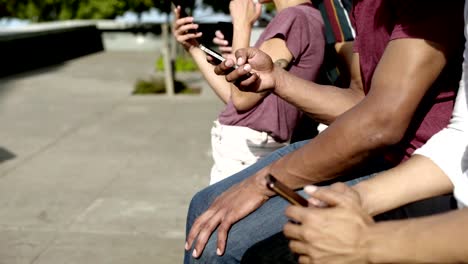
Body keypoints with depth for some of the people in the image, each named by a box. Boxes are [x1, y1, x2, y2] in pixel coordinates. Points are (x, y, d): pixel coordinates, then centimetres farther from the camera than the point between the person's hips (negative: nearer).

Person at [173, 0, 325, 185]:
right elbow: (237, 98, 15)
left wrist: (242, 24, -8)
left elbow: (242, 98, -15)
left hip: (245, 151, -9)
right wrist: (193, 48, 13)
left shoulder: (295, 17, -12)